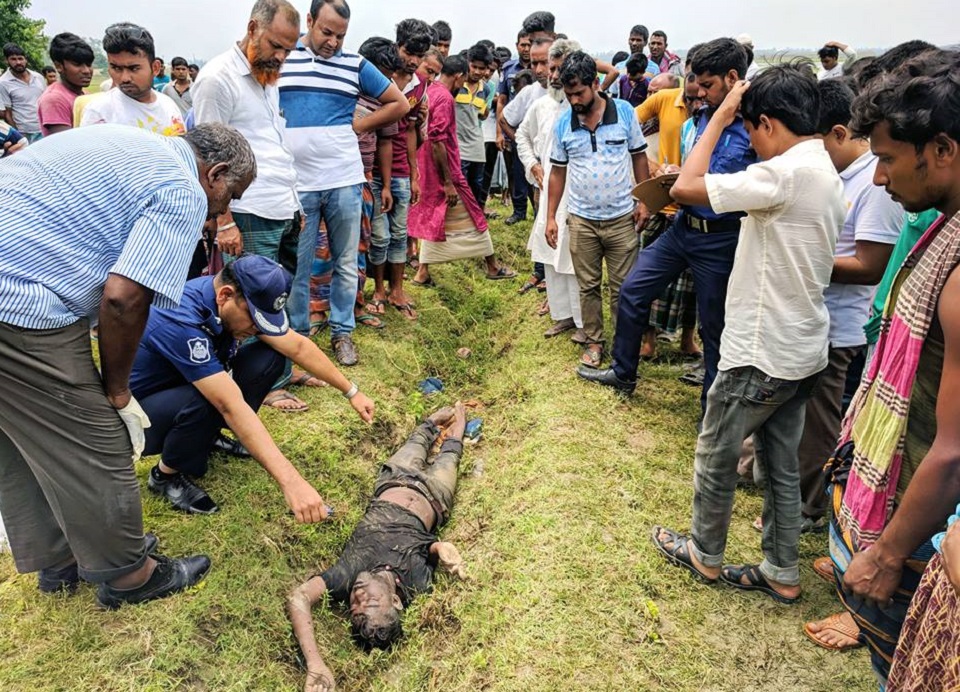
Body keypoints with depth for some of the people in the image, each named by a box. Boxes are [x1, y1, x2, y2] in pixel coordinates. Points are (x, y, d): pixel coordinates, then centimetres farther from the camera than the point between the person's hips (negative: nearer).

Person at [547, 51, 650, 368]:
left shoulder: (624, 112, -6)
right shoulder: (564, 122, -1)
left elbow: (639, 156, 3)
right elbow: (558, 171, 6)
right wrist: (551, 217, 4)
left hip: (621, 219, -1)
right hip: (582, 220, 2)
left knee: (622, 287, 6)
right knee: (588, 286, 11)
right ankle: (594, 341, 26)